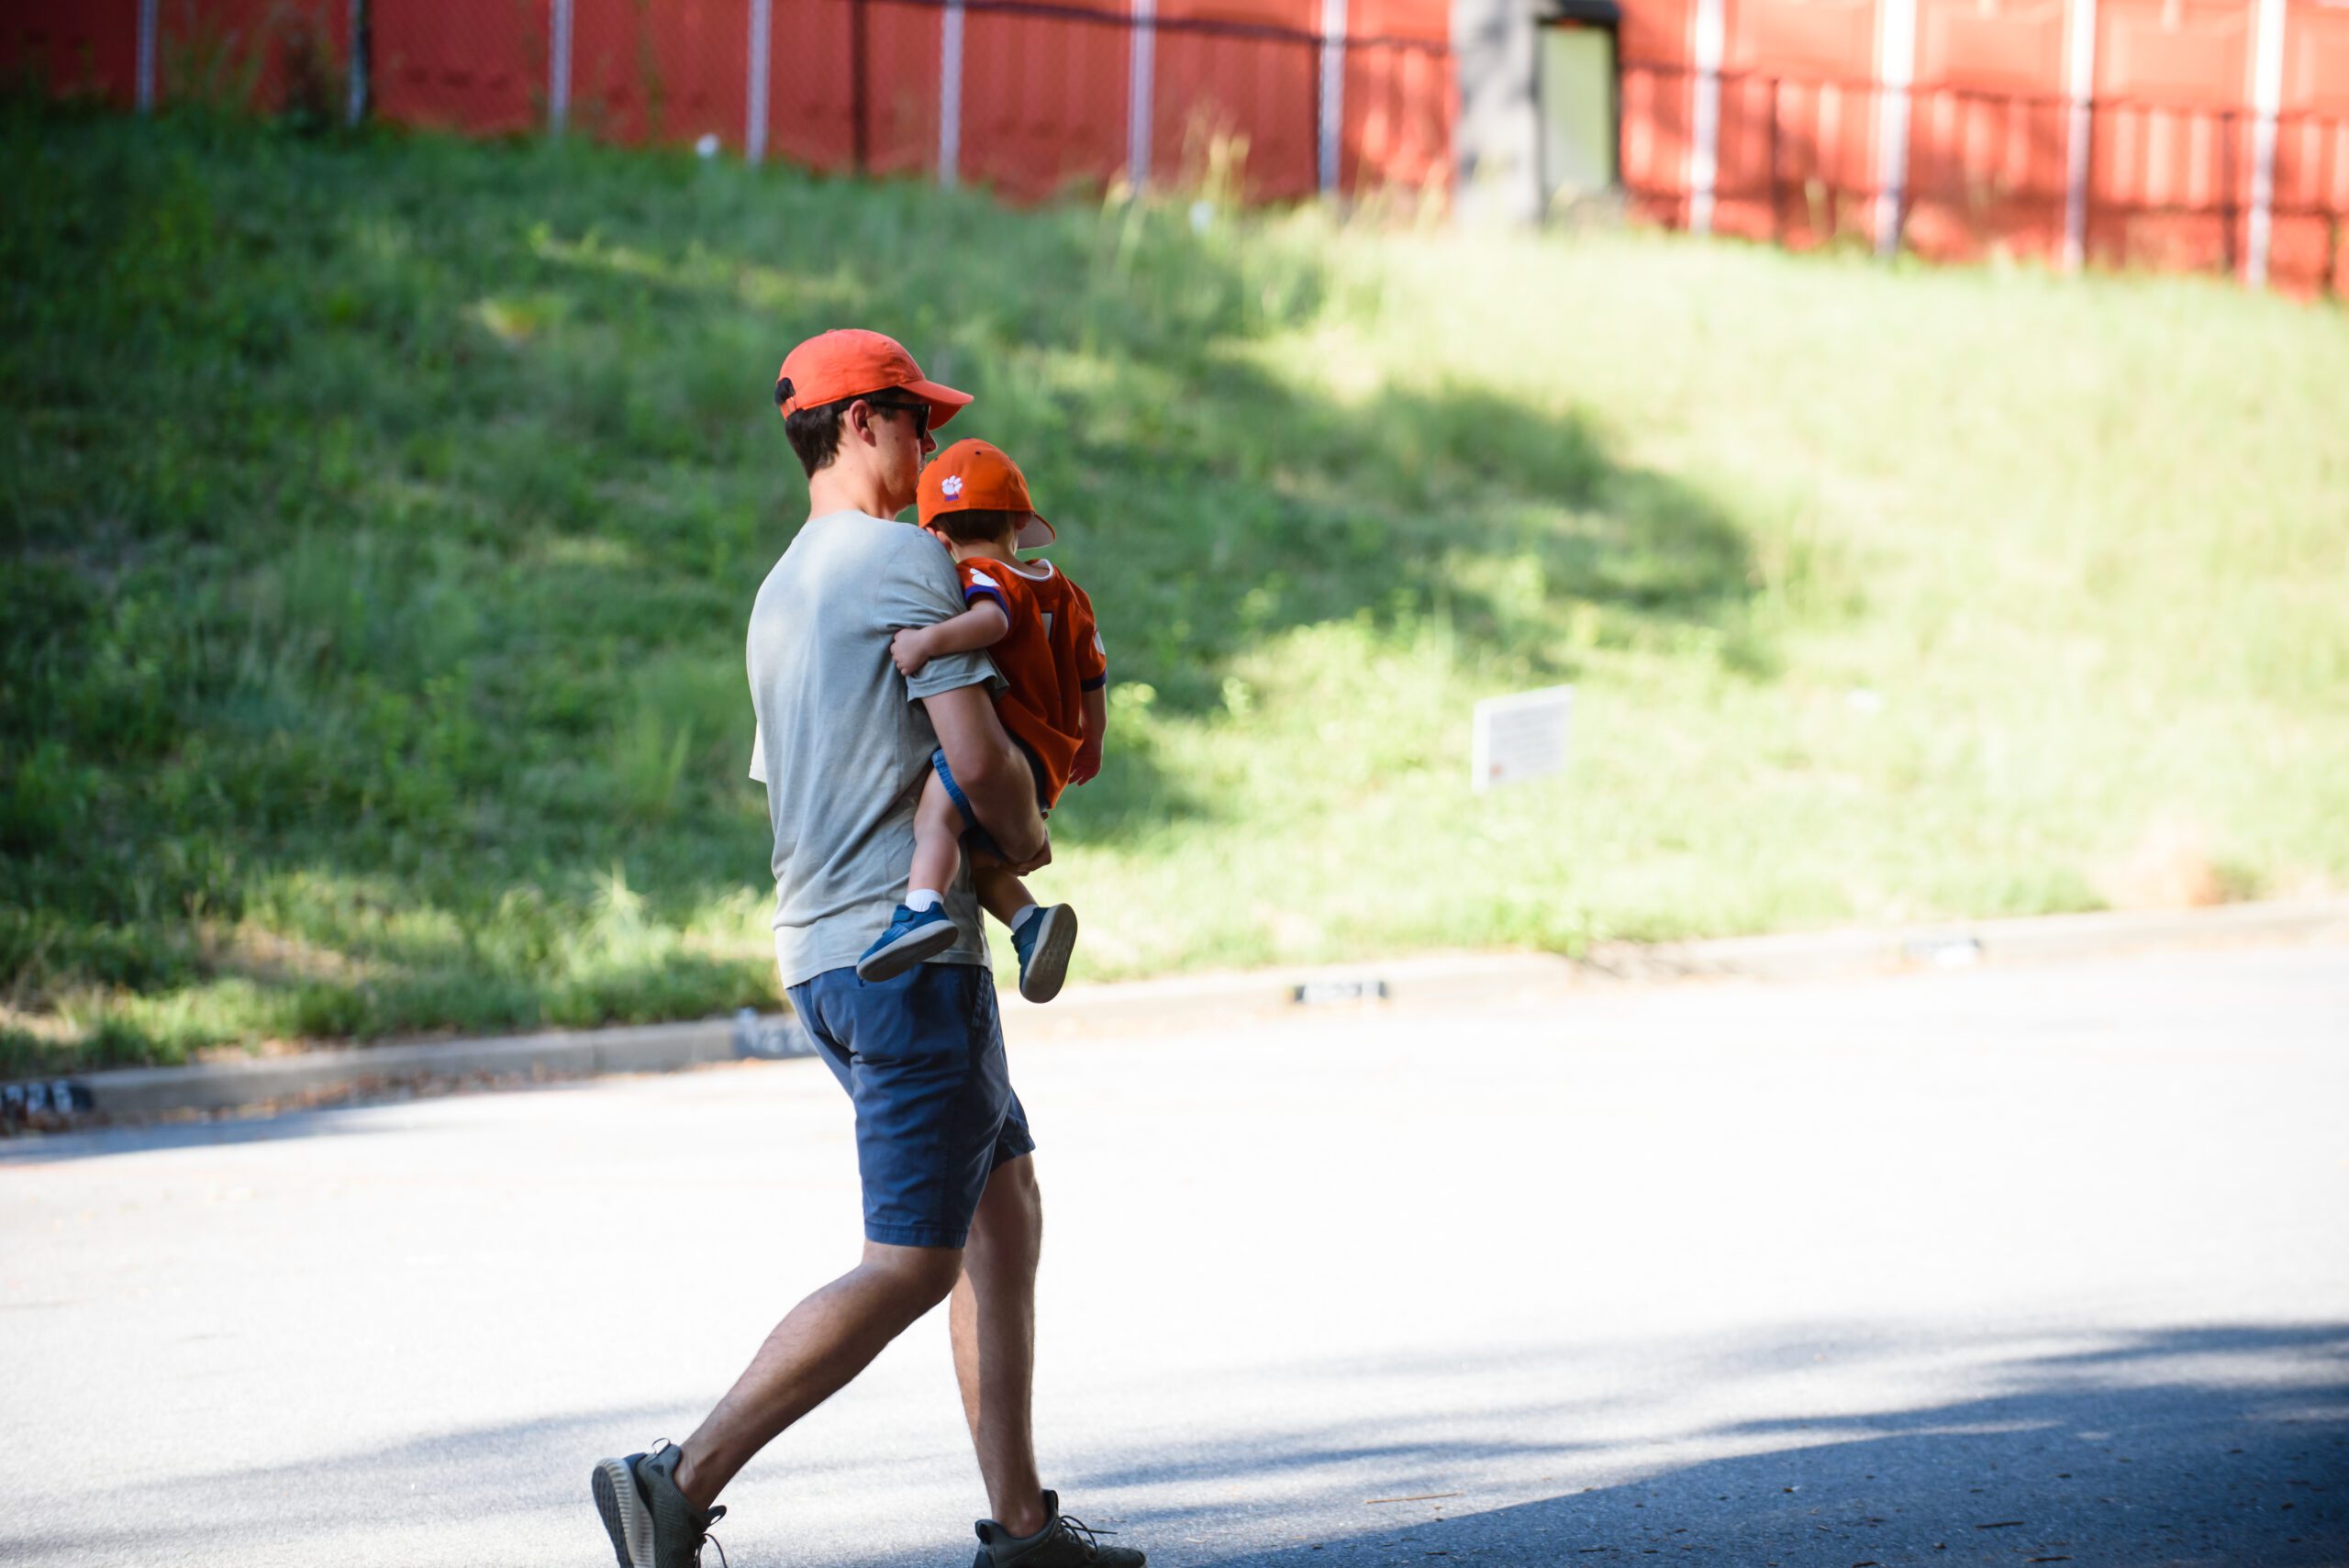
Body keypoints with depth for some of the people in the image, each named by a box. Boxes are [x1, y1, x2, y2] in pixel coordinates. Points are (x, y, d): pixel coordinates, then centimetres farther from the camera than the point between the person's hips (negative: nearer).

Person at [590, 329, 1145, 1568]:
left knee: (1005, 1206, 15)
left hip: (817, 955, 10)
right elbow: (978, 757, -18)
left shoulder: (780, 592, 18)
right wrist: (1025, 838, 3)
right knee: (913, 1264, -9)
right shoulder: (906, 558, -10)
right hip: (908, 949, -10)